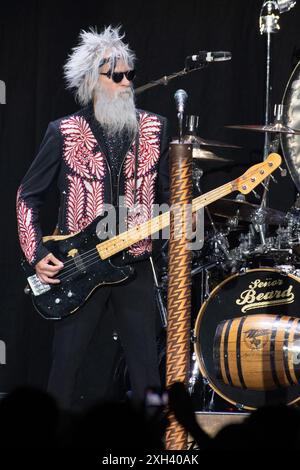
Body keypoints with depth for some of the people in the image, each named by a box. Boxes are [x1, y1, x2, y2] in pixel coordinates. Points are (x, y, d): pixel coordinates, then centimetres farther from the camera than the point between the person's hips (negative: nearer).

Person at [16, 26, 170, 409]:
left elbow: (167, 193, 13)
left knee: (145, 370, 0)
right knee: (64, 366, 1)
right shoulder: (64, 133, -3)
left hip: (135, 266, 2)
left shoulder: (153, 129, 5)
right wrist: (36, 254, -5)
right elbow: (28, 194, 4)